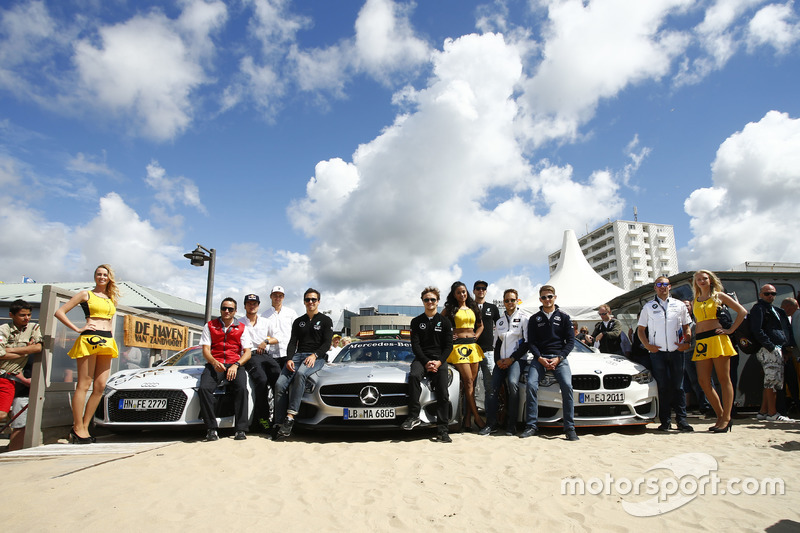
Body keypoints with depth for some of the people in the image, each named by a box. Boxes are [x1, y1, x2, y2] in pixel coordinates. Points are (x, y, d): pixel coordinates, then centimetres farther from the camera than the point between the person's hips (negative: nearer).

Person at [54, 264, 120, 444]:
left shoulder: (111, 299, 21)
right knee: (84, 385, -7)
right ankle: (77, 428, -3)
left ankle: (84, 426, 7)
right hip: (89, 340, -5)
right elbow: (59, 312, 2)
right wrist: (78, 329, -5)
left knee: (100, 386, 0)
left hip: (107, 342, 6)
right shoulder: (86, 294, 6)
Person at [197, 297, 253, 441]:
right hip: (214, 364, 1)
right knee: (203, 388, -29)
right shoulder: (210, 326, 15)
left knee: (241, 388, -31)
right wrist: (214, 362, -16)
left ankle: (241, 429, -25)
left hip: (234, 365, 0)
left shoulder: (242, 328, 14)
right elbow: (205, 350, 6)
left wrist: (236, 365, -14)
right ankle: (211, 429, -21)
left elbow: (247, 352, 6)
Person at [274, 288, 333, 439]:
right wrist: (289, 359, -6)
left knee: (300, 373, -38)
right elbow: (292, 343, 14)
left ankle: (290, 416, -40)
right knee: (280, 384, -22)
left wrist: (314, 355, -17)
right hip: (298, 356, 4)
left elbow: (327, 343, 1)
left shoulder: (325, 320, 12)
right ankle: (281, 421, -19)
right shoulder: (298, 322, 25)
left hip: (317, 357, -4)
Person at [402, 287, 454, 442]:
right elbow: (415, 345, 3)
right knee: (413, 376, -32)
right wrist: (426, 362, -11)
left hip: (440, 360, 1)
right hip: (421, 358, 0)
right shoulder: (416, 321, 10)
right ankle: (414, 416, -30)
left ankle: (442, 429, -4)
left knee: (443, 394, -11)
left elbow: (449, 345, 6)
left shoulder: (444, 322, 11)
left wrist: (439, 362, -10)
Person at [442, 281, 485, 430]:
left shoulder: (473, 308, 17)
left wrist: (476, 335, 11)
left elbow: (480, 325, 28)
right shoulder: (450, 309, 5)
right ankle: (476, 416, -6)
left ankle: (467, 417, 7)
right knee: (468, 381, -10)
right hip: (458, 345, -5)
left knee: (472, 382, 2)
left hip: (472, 345, 5)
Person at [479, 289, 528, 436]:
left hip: (517, 359, -5)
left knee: (512, 383, -29)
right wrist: (498, 360, 1)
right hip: (501, 361, 5)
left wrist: (511, 359, -11)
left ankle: (511, 425, -21)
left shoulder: (523, 318, 4)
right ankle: (491, 424, -5)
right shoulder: (500, 321, 19)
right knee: (493, 388, -10)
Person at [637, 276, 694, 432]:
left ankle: (681, 420, 7)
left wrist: (686, 342, -3)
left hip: (676, 351, 1)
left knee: (678, 386, 1)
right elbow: (640, 329, 11)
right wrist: (647, 345, -4)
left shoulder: (679, 305, 12)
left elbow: (687, 327, 15)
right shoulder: (648, 306, 10)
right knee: (662, 387, 0)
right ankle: (665, 421, 4)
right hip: (657, 351, -1)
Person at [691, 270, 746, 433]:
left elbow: (742, 311, 2)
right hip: (701, 342, 5)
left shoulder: (718, 296, 6)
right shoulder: (695, 301, 19)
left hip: (717, 338, -5)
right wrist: (690, 336, 11)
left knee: (724, 379, -4)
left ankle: (726, 419, -2)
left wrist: (730, 330, -5)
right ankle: (720, 415, 10)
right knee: (703, 380, -1)